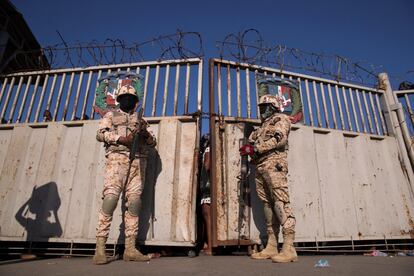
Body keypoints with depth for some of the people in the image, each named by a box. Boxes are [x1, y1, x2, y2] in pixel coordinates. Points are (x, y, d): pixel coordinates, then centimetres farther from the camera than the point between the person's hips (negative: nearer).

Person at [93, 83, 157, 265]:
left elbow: (153, 142, 19)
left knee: (134, 203, -3)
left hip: (138, 162, 3)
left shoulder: (141, 120, 26)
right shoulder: (111, 115, 19)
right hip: (117, 159, -3)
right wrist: (121, 138, -13)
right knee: (110, 199, -15)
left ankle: (130, 249, 0)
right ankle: (100, 249, -10)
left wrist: (146, 134, -3)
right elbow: (100, 134, 3)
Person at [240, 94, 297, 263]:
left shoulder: (281, 119, 9)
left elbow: (279, 139, -9)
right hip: (260, 167, 7)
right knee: (267, 205, 3)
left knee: (281, 203, -13)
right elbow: (254, 143, 25)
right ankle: (272, 247, 6)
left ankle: (289, 249, -13)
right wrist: (249, 150, 2)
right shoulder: (262, 126, 31)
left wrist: (255, 148, -10)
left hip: (274, 164, -7)